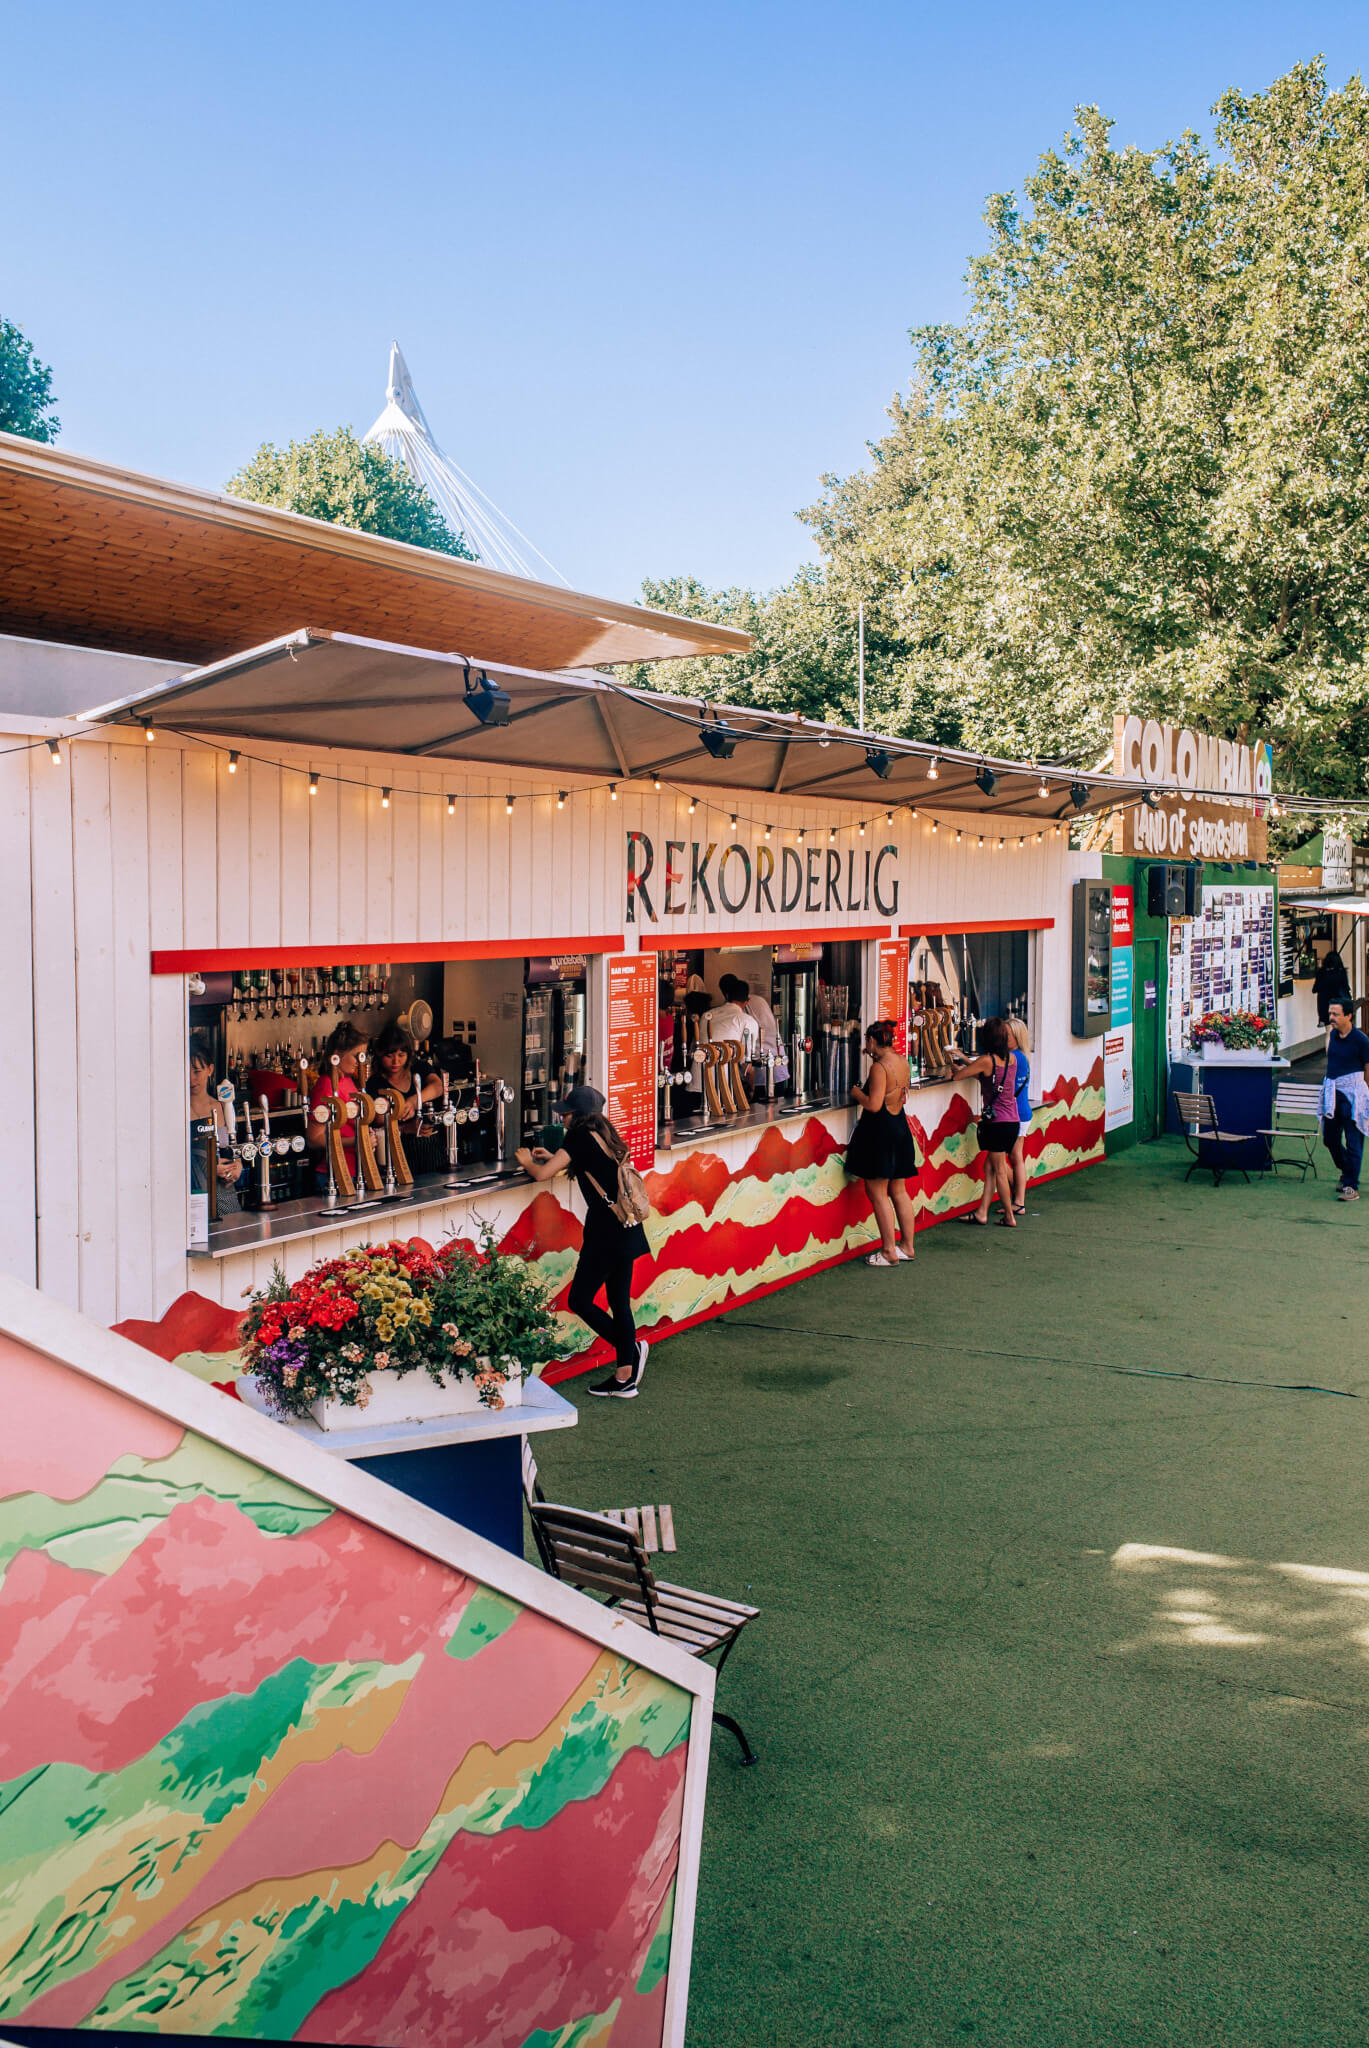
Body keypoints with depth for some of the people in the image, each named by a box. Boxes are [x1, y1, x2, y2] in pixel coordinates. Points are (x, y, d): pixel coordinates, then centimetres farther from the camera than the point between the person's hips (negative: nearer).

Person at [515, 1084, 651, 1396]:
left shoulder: (581, 1137, -10)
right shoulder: (605, 1134, 14)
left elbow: (542, 1174, -13)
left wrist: (527, 1161, 7)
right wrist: (555, 1158, 28)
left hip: (607, 1230, -9)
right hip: (628, 1230, 9)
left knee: (579, 1300, 2)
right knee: (619, 1303, 12)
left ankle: (632, 1348, -1)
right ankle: (625, 1378, 15)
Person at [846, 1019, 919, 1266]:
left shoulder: (880, 1067, -18)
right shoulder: (902, 1062, 7)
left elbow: (874, 1105, -24)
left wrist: (857, 1093, -5)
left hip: (880, 1131, -9)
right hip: (900, 1127, 9)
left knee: (877, 1192, 0)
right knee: (898, 1191, 16)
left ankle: (889, 1252, 2)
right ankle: (907, 1246, 22)